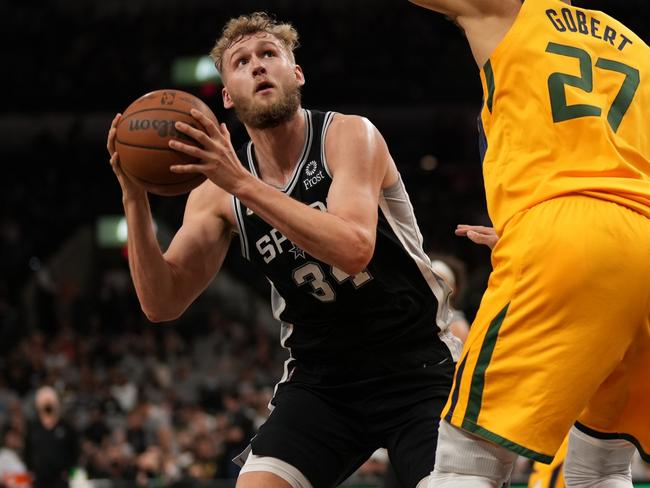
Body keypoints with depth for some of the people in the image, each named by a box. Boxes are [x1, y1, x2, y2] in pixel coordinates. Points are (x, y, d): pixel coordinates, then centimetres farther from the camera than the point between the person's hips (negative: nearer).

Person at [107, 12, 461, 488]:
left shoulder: (349, 135, -12)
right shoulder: (218, 191, 0)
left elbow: (354, 249, -29)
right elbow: (163, 302, -5)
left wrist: (243, 184, -32)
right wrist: (134, 199, -19)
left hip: (416, 369, -3)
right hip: (322, 381, 3)